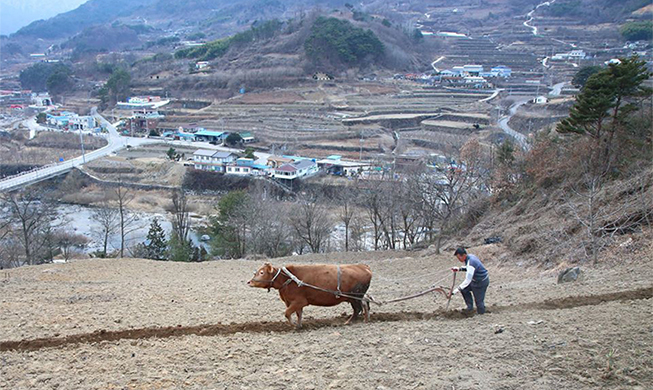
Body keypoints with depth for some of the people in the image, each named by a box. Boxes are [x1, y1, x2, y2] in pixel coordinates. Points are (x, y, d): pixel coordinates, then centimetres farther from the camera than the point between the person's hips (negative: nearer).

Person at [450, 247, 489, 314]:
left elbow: (468, 281, -33)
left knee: (479, 300, 4)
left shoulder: (470, 263, -33)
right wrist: (459, 268, 2)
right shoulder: (470, 256, -4)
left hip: (481, 282, -10)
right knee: (464, 289, 14)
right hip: (476, 280, 10)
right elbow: (468, 268, 18)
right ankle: (470, 306, 22)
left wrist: (457, 290, -31)